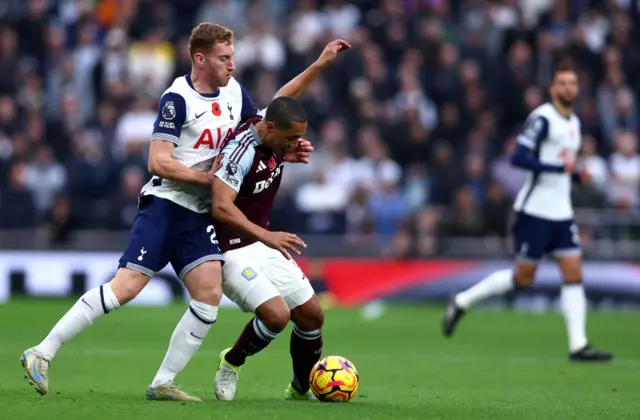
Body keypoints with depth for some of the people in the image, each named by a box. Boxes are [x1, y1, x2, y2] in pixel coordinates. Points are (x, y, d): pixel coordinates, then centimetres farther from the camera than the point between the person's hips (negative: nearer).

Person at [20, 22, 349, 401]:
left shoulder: (234, 91, 9)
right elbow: (158, 163, -17)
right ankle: (42, 354, -9)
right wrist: (208, 177, -15)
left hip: (200, 214, 7)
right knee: (126, 287, -16)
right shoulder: (178, 98, -13)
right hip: (165, 205, -7)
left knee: (210, 295, -9)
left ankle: (163, 383, -2)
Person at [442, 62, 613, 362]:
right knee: (523, 278, -2)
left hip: (561, 212, 8)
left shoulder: (573, 123, 15)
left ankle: (578, 346, -4)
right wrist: (559, 168, -24)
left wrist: (576, 176, 8)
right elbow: (518, 158, -21)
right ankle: (461, 303, 15)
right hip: (535, 210, -8)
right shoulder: (542, 118, -12)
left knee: (574, 273, -3)